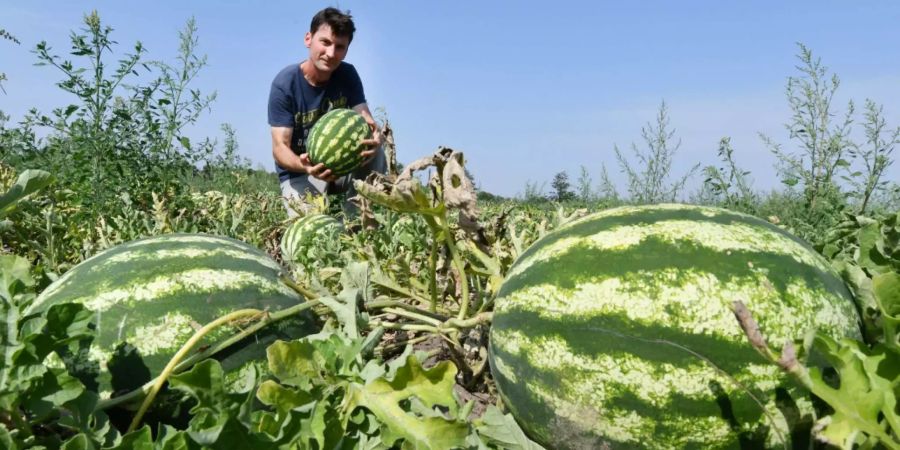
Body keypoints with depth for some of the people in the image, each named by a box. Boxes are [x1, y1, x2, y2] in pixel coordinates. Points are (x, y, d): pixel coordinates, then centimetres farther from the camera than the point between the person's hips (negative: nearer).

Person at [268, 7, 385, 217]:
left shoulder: (347, 75, -7)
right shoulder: (284, 84, -18)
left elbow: (367, 121, -15)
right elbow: (280, 147, -22)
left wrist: (376, 137, -42)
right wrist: (303, 165, -46)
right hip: (299, 174, -3)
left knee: (375, 152, -26)